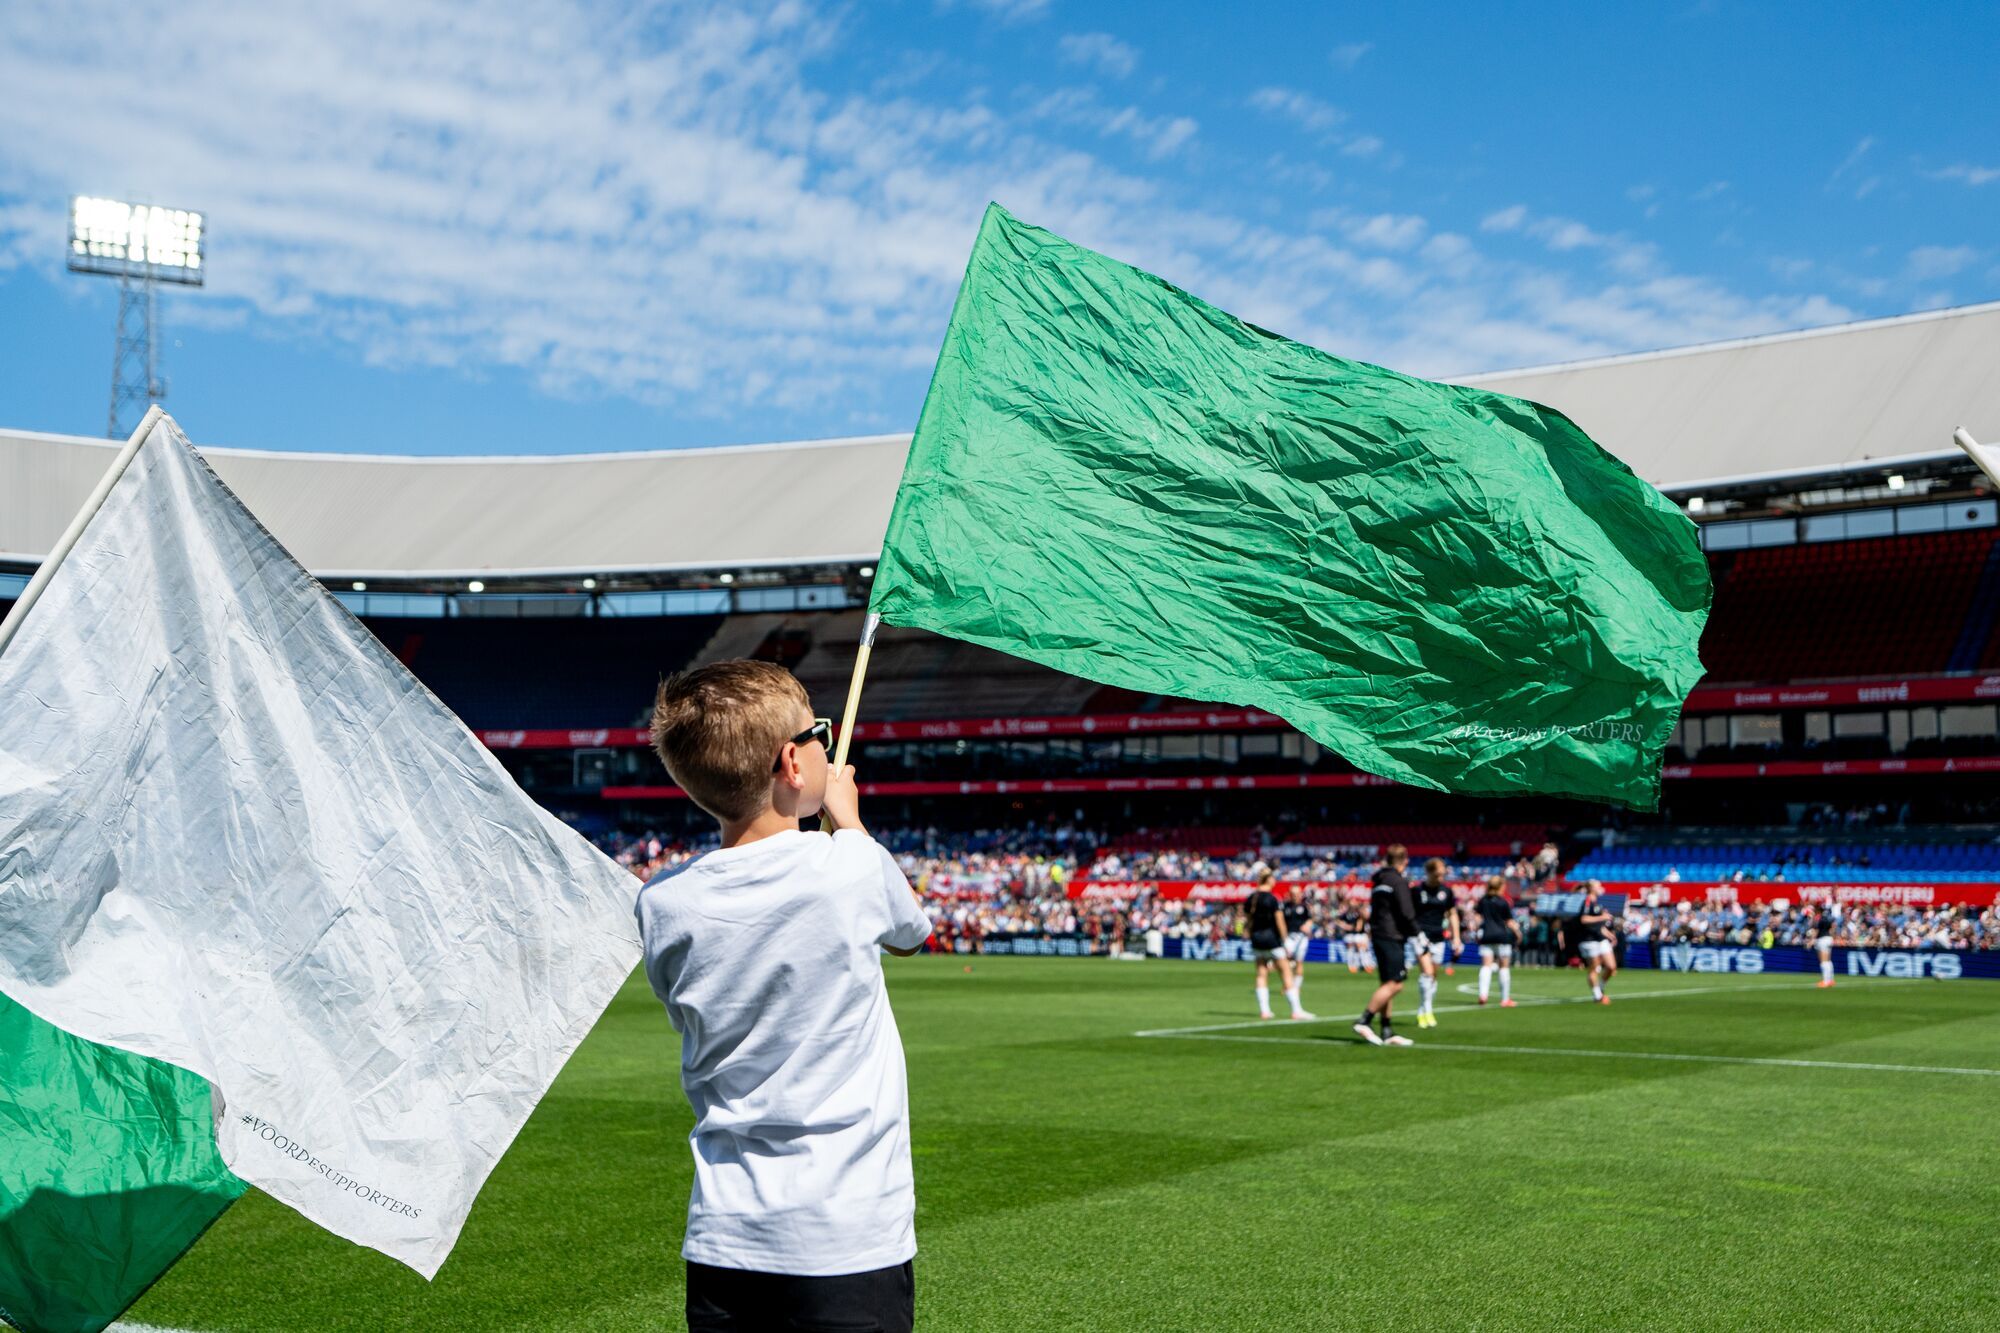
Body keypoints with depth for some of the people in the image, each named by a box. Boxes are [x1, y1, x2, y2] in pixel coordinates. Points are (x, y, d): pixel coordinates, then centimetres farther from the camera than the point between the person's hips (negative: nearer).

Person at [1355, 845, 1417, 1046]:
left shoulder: (1379, 881, 17)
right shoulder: (1398, 882, -9)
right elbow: (1406, 913, -14)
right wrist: (1416, 934, -3)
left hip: (1378, 936, 9)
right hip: (1392, 937, -9)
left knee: (1388, 985, 10)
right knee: (1394, 984, -11)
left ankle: (1387, 1032, 9)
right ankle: (1365, 1021, -17)